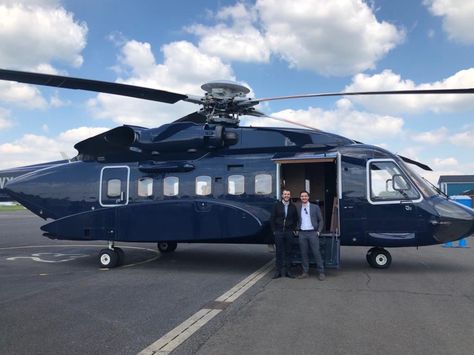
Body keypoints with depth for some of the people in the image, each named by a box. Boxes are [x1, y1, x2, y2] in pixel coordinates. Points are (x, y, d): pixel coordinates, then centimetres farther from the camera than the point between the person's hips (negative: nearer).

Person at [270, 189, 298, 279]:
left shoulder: (293, 207, 6)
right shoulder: (276, 205, 2)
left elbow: (295, 219, 13)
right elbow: (272, 218, 2)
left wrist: (293, 229, 4)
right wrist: (274, 230, -3)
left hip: (289, 232, 1)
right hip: (278, 232, -1)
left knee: (288, 252, 5)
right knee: (278, 251, 2)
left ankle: (287, 270, 13)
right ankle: (279, 271, 9)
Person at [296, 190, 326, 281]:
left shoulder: (315, 207, 4)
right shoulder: (297, 208, 8)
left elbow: (321, 220, 5)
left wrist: (319, 231, -4)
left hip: (313, 233, -2)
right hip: (302, 233, 2)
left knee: (316, 253, -4)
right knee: (304, 253, 5)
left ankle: (321, 273, 2)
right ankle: (305, 272, 13)